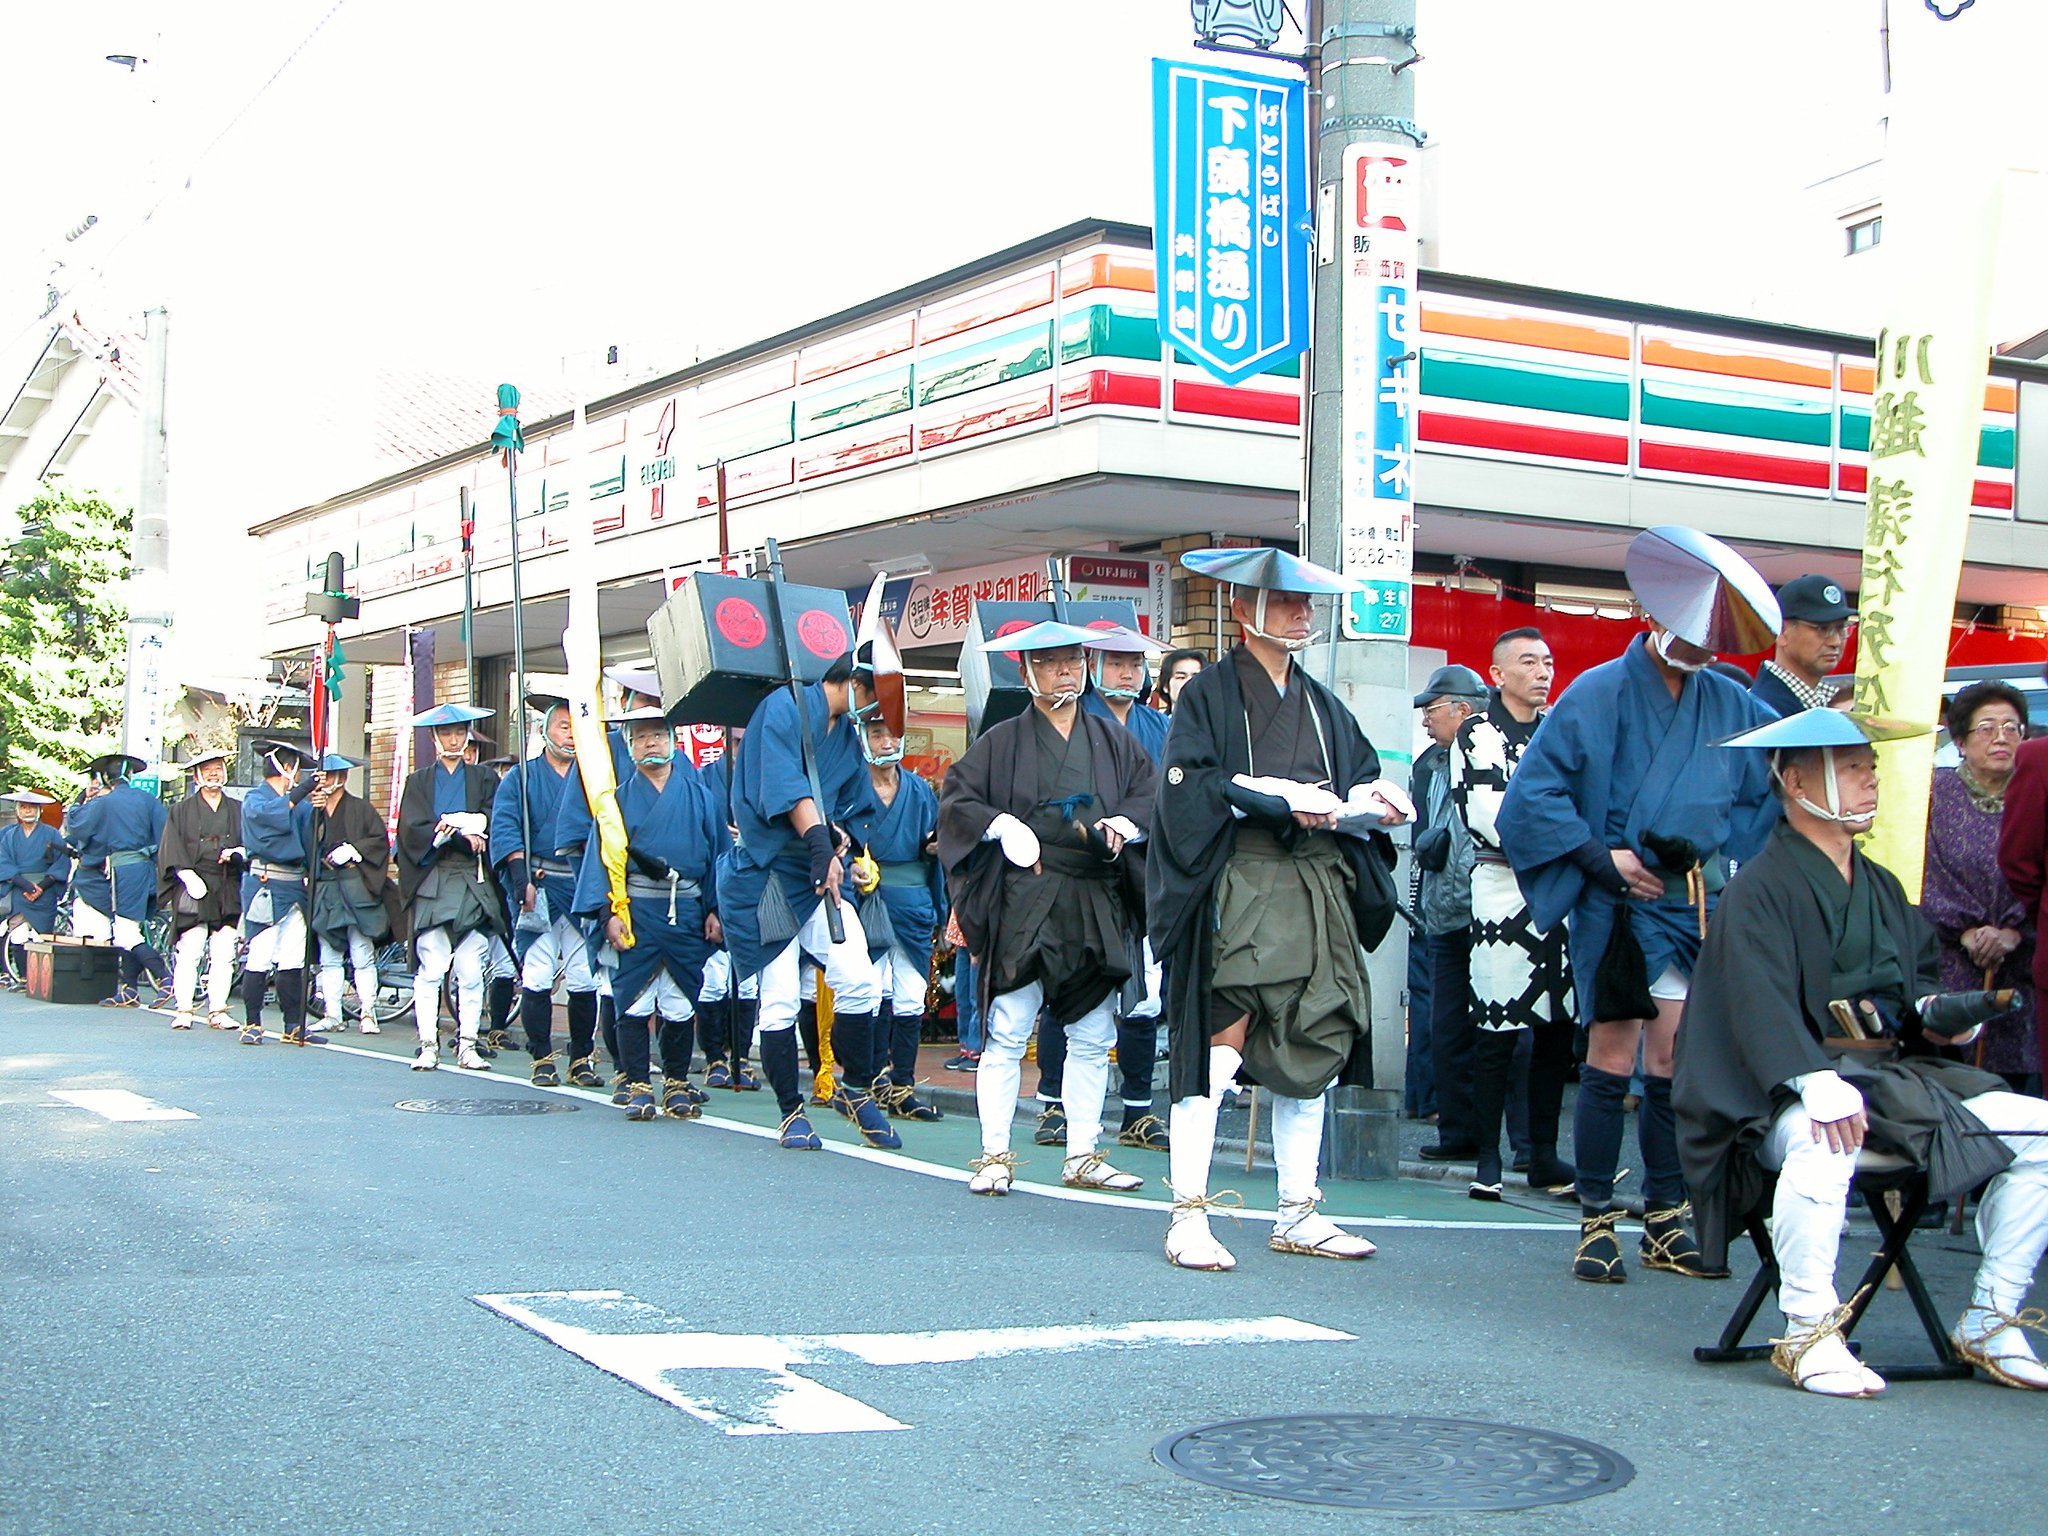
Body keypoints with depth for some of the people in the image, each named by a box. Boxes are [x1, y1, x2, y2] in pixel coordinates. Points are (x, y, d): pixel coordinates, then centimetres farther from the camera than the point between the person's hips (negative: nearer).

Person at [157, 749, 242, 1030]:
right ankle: (183, 1010, -5)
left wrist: (237, 853, -9)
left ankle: (217, 1011, 2)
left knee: (224, 953, -2)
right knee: (189, 951, -9)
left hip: (227, 890, 2)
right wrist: (188, 875, -12)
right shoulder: (182, 810, 9)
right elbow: (172, 851, 1)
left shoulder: (237, 811, 15)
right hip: (193, 890, -2)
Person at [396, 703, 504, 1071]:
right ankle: (428, 1045, -5)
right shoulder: (418, 781, 15)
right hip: (432, 884, 0)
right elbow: (413, 830, 0)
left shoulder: (484, 778, 16)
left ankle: (467, 1045, -1)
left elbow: (492, 825, 2)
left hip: (474, 884, 0)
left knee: (471, 971, -5)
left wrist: (450, 825, -12)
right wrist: (462, 835, -13)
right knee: (430, 969, -7)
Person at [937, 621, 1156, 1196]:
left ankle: (1082, 1158, 12)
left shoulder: (1114, 741, 16)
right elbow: (956, 799, 1)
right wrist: (1001, 824, -16)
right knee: (1007, 1031, -8)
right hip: (1023, 905, -3)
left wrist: (1124, 823, -11)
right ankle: (994, 1156, -3)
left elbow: (1151, 794, 9)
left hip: (1099, 909, 3)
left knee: (1092, 1037, 5)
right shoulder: (1002, 742, 7)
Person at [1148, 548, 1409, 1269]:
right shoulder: (1210, 693, 3)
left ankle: (1298, 1215, 13)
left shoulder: (1320, 703, 22)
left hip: (1316, 887, 7)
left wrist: (1375, 801, -4)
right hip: (1237, 883, -6)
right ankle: (1188, 1216, -12)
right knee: (1222, 1037, -14)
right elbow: (1193, 783, -9)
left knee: (1310, 1047, 6)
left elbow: (1363, 774, 19)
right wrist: (1279, 803, -18)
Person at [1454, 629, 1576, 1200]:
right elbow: (1491, 817, -9)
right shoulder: (1477, 734, 1)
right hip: (1503, 889, -5)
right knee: (1498, 1030, -5)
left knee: (1558, 1027, 7)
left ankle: (1544, 1153, 14)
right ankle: (1488, 1158, 1)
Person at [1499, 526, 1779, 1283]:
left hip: (1695, 903, 3)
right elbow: (1534, 791, -3)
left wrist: (1706, 846, 0)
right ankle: (1596, 1222, 7)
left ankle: (1666, 1221, 9)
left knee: (1678, 1057, -1)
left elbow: (1767, 801, 14)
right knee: (1612, 1057, -1)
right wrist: (1600, 857, -9)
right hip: (1615, 903, -3)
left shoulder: (1734, 710, 8)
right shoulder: (1597, 694, -2)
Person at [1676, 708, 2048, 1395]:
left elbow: (1918, 975, 21)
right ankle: (1808, 1332, -28)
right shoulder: (1758, 890, -5)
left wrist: (1934, 1011, -4)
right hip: (1785, 1090, -7)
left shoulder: (1883, 888, 21)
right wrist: (1815, 1079, -36)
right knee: (1821, 1137, -41)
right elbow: (1761, 1004, -20)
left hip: (1901, 1074, 8)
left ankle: (1989, 1324, 1)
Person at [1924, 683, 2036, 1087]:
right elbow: (1928, 878, 0)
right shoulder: (1936, 793, 5)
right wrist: (1965, 932, -12)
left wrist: (2014, 933, -13)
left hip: (2022, 970, 1)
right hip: (1951, 967, -1)